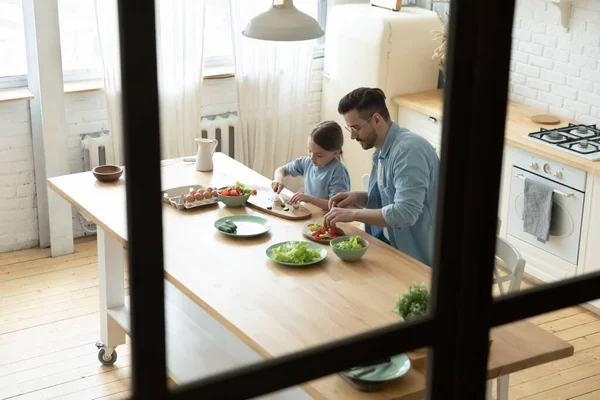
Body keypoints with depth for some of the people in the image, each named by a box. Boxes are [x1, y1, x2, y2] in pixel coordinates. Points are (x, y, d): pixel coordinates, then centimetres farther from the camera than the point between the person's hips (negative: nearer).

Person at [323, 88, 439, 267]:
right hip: (388, 246, 8)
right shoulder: (382, 151, 8)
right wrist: (358, 197, 2)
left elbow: (405, 212, -28)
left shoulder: (409, 149, -21)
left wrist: (353, 214, -22)